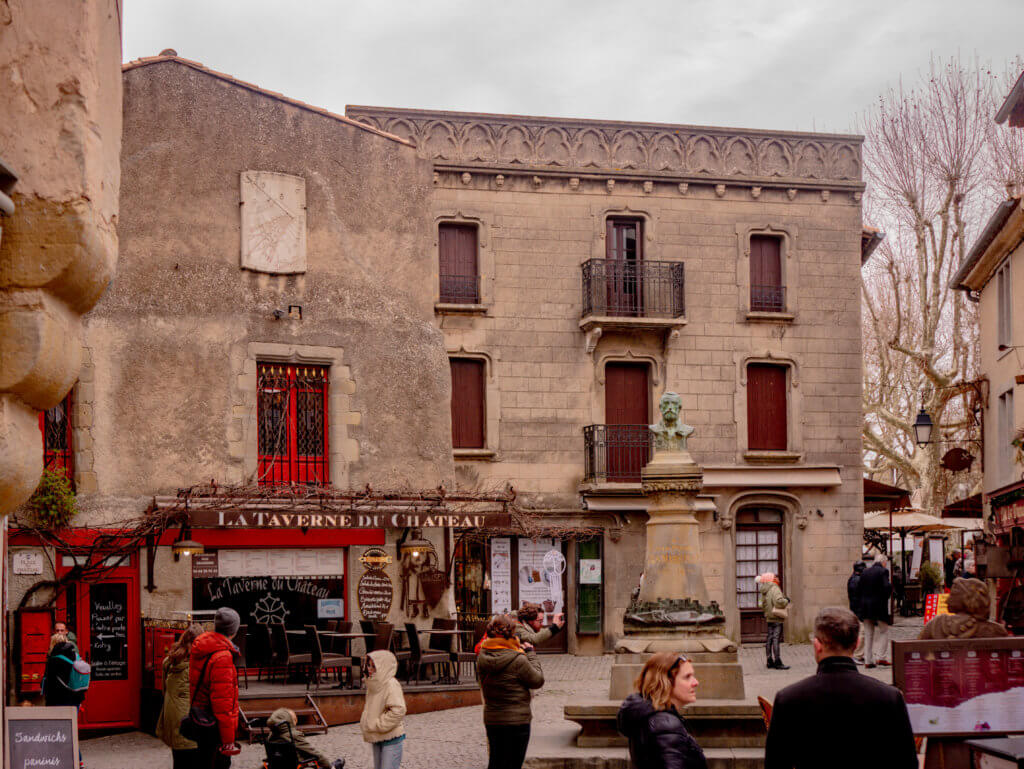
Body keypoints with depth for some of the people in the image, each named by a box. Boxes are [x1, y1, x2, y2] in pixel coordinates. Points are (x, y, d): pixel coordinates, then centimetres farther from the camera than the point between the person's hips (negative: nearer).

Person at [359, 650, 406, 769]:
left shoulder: (391, 684, -18)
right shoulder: (373, 684, 8)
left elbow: (398, 710, -27)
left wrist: (377, 725, -20)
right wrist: (366, 723, 6)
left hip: (391, 737, -9)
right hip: (377, 738, 9)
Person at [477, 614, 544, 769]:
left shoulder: (482, 658, -3)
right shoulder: (518, 660, -20)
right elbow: (538, 681, -8)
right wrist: (531, 654, 5)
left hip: (491, 720, 6)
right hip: (517, 721, -6)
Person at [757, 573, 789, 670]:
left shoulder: (764, 592, 13)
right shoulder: (774, 589, -14)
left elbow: (763, 606, 20)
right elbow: (779, 601, -26)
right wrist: (786, 601, -9)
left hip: (769, 618, 9)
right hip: (776, 618, -9)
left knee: (769, 639, 12)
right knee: (776, 639, -10)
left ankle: (770, 661, 18)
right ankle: (777, 662, -12)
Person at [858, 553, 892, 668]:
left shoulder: (865, 572, 9)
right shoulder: (883, 571, -8)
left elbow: (859, 588, 9)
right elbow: (886, 588, -20)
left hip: (865, 607, 5)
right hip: (879, 606, -5)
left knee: (868, 634, 10)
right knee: (884, 632, 7)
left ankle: (868, 660, 8)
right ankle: (882, 657, -1)